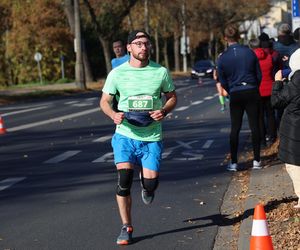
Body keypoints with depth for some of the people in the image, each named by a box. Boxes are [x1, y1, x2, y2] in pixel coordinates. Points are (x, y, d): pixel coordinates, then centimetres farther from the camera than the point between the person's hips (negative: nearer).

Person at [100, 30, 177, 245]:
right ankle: (126, 227, 3)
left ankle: (146, 185, 37)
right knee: (124, 179, -14)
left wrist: (164, 111, -8)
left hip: (152, 137, 1)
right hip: (125, 135, -1)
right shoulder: (117, 73, -1)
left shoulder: (161, 72, 1)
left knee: (151, 183, -4)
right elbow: (105, 100, 8)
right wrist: (113, 115, -13)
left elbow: (172, 96, 13)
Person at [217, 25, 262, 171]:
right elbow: (259, 75, 3)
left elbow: (223, 82, 2)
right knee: (255, 126, 5)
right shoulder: (249, 52, -4)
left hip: (235, 95, 0)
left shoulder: (222, 58, -5)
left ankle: (233, 162, 6)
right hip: (252, 92, 0)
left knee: (235, 129, 7)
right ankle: (256, 161, 7)